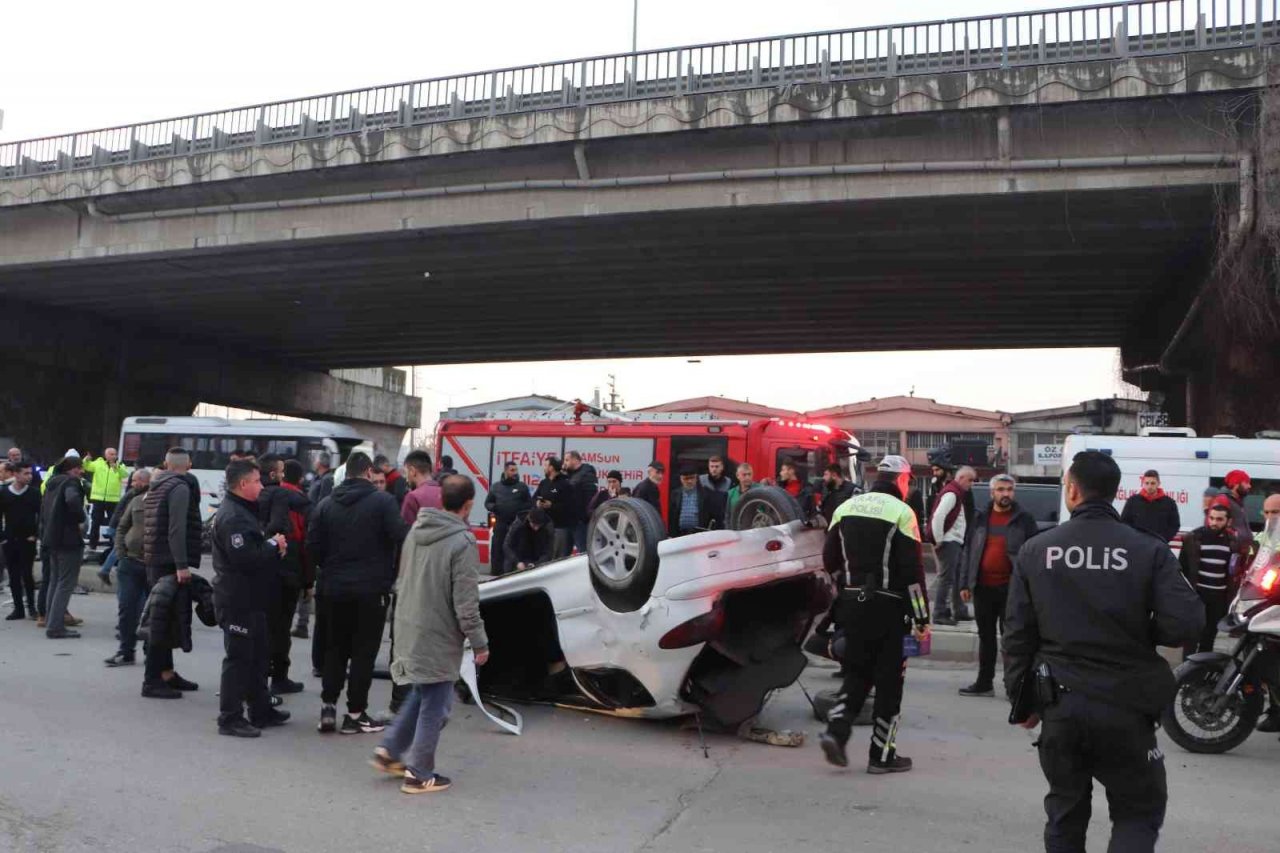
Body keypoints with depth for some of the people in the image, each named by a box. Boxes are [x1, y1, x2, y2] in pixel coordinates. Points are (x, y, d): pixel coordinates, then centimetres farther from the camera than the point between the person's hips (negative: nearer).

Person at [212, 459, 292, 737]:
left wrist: (273, 546, 4)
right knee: (238, 657, -4)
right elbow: (245, 558, -27)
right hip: (237, 600, -11)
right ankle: (230, 718, 5)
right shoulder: (232, 516, -19)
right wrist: (274, 545, -14)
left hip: (251, 598, 11)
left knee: (258, 654, 17)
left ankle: (261, 710, 28)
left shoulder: (244, 511, 16)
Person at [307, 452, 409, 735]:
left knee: (335, 648, 17)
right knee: (364, 651, 4)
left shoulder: (327, 504, 4)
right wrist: (393, 573, -3)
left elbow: (312, 545, 2)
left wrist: (330, 569, 16)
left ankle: (328, 705, 13)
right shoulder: (383, 501, -10)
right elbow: (402, 537, -18)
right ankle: (355, 713, 8)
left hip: (334, 588, 4)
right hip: (371, 588, -4)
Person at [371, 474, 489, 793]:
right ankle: (419, 774, 13)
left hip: (409, 628, 8)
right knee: (435, 704, 5)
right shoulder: (462, 542, -20)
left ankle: (390, 750, 24)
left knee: (421, 693, 24)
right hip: (438, 636, -8)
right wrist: (479, 642, -10)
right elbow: (466, 602, -19)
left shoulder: (417, 530, 4)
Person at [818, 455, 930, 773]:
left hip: (851, 604, 5)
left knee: (857, 672, 17)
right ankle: (882, 755, 12)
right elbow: (912, 571, -12)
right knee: (889, 678, 6)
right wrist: (921, 618, -7)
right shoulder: (901, 512, -10)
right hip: (887, 607, -5)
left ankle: (836, 730, 0)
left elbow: (830, 560, 11)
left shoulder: (846, 507, 7)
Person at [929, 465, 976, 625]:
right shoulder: (951, 493, -15)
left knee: (958, 577, 16)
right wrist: (939, 541, -19)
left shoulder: (957, 492, 17)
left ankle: (958, 611, 24)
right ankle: (940, 615, -3)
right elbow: (937, 517, -26)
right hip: (948, 543, -10)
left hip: (956, 542, 10)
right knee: (946, 579, -7)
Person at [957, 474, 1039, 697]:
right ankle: (984, 683, 21)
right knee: (986, 636, 13)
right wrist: (965, 584, 4)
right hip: (983, 587, 4)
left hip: (1011, 588, -4)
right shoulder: (981, 519, 9)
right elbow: (969, 552, 10)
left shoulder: (1024, 519, -1)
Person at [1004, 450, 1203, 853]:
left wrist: (1021, 699, 10)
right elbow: (1186, 624, -16)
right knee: (1138, 813, 14)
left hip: (1060, 704, 2)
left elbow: (1017, 634, 1)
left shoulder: (1035, 551, -1)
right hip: (1125, 707, -2)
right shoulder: (1150, 551, -7)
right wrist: (1140, 632, 4)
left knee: (1065, 812, 18)